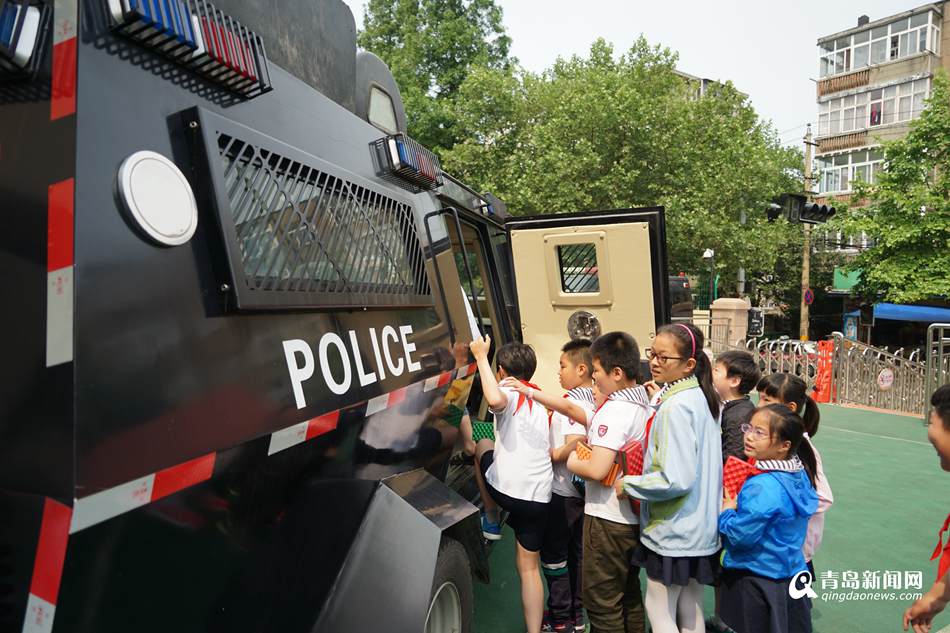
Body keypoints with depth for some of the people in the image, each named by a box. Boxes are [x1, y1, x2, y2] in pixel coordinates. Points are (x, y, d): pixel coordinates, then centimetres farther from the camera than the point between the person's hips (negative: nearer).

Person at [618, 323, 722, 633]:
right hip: (700, 527, 9)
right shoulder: (703, 396, 4)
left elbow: (675, 480, -27)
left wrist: (628, 484, -15)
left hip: (672, 530, -9)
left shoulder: (675, 407, -23)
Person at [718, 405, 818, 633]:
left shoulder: (761, 487, -29)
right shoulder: (799, 473, -2)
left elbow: (740, 536, -27)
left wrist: (726, 511, -10)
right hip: (791, 574, 8)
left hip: (758, 582, -8)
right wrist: (738, 505, 4)